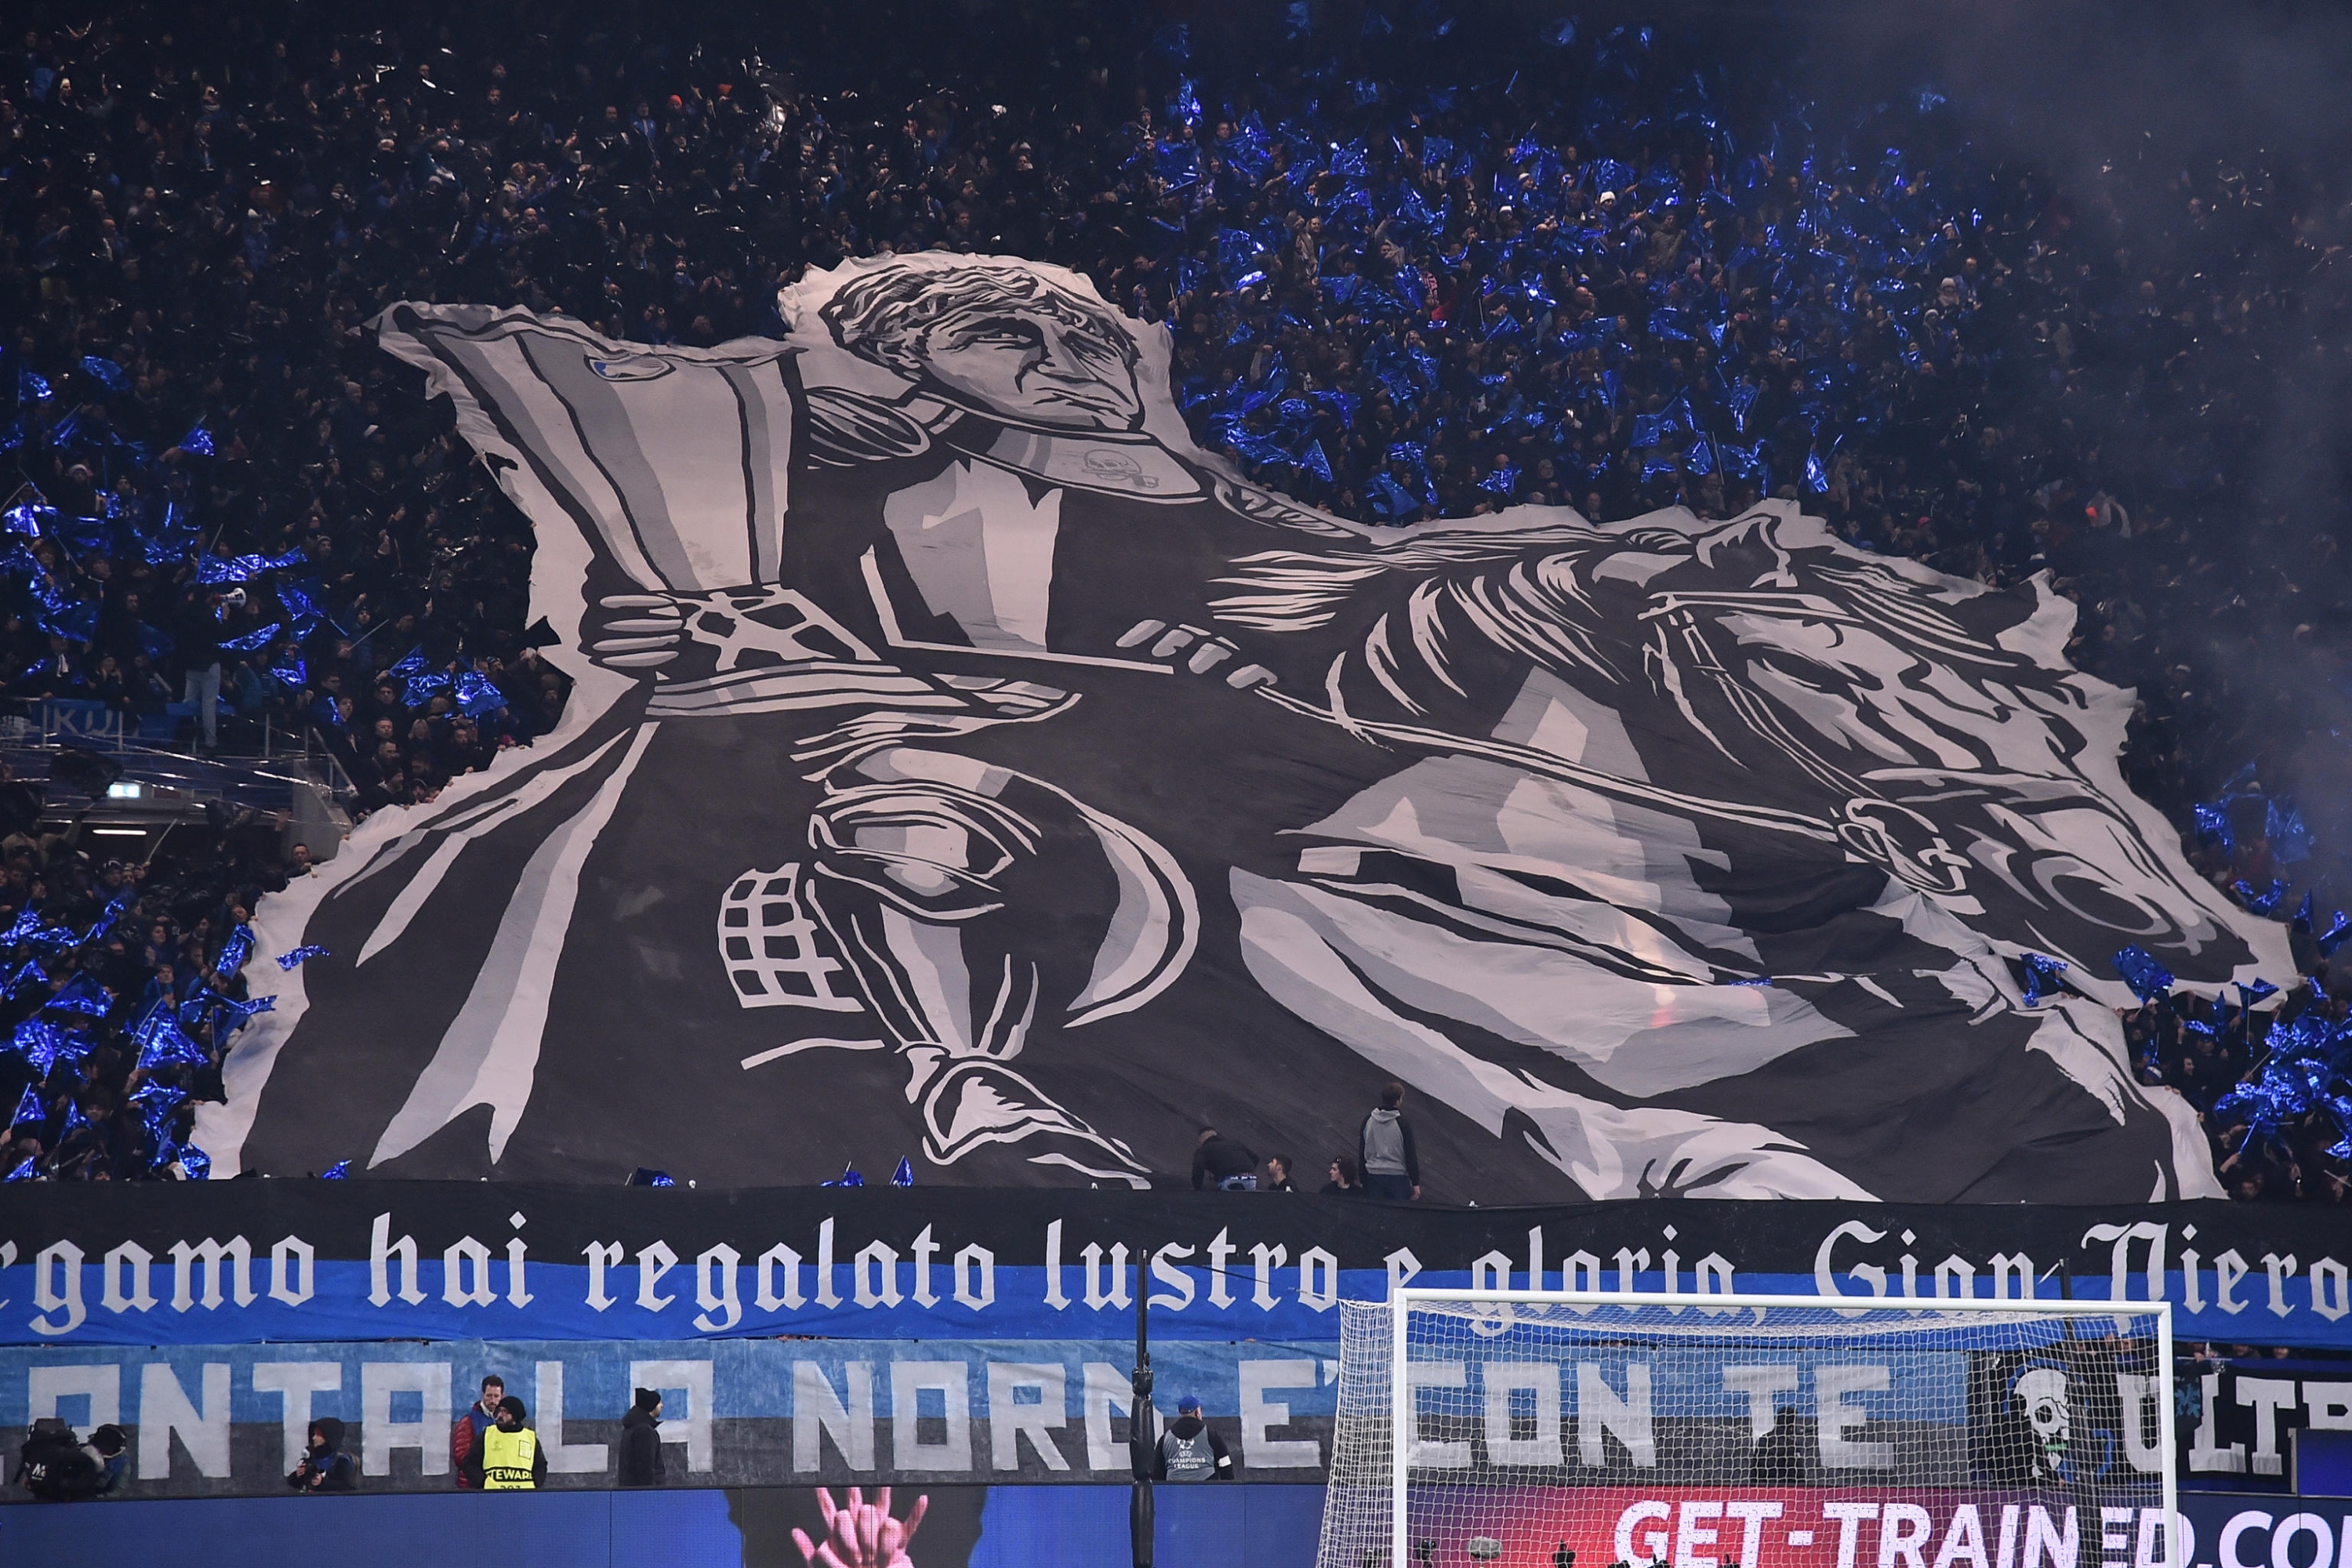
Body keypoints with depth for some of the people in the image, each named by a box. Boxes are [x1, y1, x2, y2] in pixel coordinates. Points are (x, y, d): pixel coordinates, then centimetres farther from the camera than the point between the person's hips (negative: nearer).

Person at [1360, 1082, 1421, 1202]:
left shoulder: (1368, 1121, 1)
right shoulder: (1403, 1124, -11)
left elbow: (1362, 1153, 7)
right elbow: (1410, 1156, -9)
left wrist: (1363, 1180, 15)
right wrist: (1415, 1183, -3)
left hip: (1373, 1176, 4)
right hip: (1398, 1177, -4)